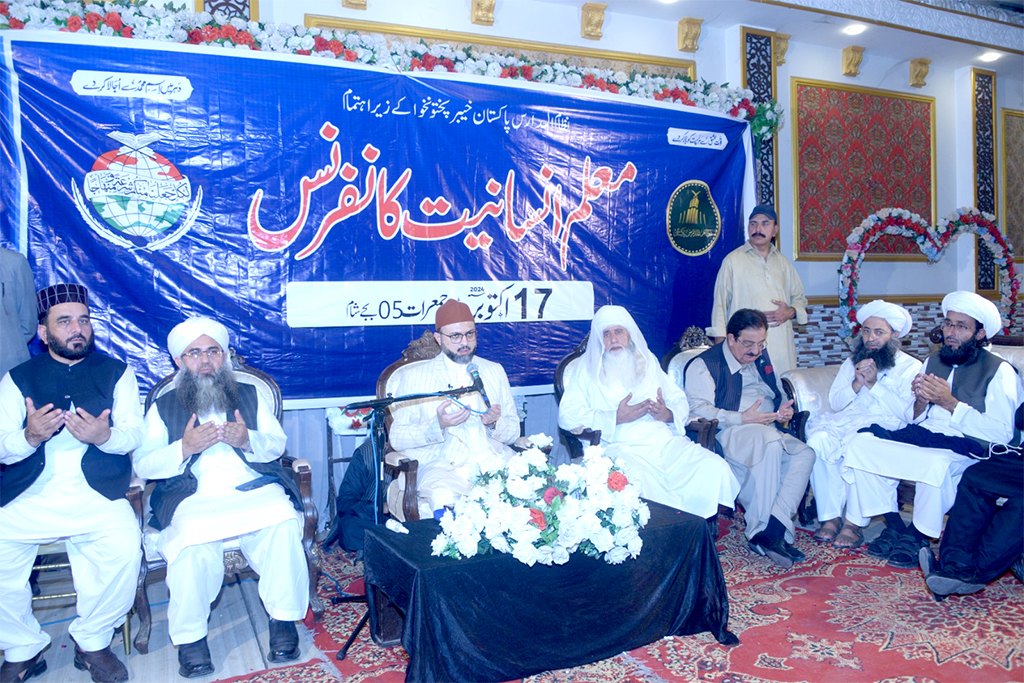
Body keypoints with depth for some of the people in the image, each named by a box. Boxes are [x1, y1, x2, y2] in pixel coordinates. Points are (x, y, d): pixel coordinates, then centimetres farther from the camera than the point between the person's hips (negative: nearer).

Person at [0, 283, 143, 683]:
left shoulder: (116, 373, 13)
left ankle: (92, 642, -2)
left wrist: (105, 435, -21)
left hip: (96, 495, -1)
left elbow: (133, 433, 3)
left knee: (124, 548, -27)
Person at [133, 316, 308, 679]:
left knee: (283, 523, -31)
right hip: (194, 498, -1)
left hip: (255, 489, 1)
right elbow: (142, 465, 6)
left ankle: (283, 619, -15)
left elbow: (277, 444, 13)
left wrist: (248, 439, -9)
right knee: (194, 541, -34)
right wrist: (184, 448, -13)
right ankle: (190, 637, -14)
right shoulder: (163, 408, 17)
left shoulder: (250, 396, 22)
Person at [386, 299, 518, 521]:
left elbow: (514, 430, 18)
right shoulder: (414, 376, 9)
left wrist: (494, 424, -6)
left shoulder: (494, 371, 19)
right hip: (440, 464, -5)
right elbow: (397, 437, 1)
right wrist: (438, 425, -17)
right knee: (442, 496, -39)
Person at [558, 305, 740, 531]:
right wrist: (616, 418, -14)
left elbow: (680, 401, 19)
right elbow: (567, 415, -4)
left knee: (714, 467, -19)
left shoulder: (648, 362, 20)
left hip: (665, 441, 4)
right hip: (618, 446, -4)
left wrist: (668, 414, -6)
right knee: (634, 479, -37)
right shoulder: (588, 369, 8)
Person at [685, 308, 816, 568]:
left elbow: (779, 394, 33)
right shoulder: (704, 364, 1)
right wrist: (742, 419, -18)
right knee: (769, 441, -38)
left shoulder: (763, 358, 24)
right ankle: (761, 529, -33)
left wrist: (784, 409, 9)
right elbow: (698, 410, -12)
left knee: (805, 453, -24)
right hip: (727, 435, -7)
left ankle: (773, 529, -34)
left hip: (770, 434, 7)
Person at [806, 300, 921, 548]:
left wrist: (873, 383, -13)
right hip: (845, 423, 4)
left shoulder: (911, 367, 7)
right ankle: (831, 517, -25)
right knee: (818, 441, -30)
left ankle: (854, 523, -27)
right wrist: (856, 383, -6)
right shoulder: (851, 363, 22)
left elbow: (906, 413, -7)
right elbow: (834, 403, 12)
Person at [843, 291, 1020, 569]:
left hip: (968, 447, -6)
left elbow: (1001, 434, -15)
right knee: (861, 443, -16)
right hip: (923, 437, 6)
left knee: (936, 463, -38)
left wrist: (950, 403, -18)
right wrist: (920, 402, -7)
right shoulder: (933, 361, 16)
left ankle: (918, 536, -11)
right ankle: (895, 526, -7)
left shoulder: (999, 371, -3)